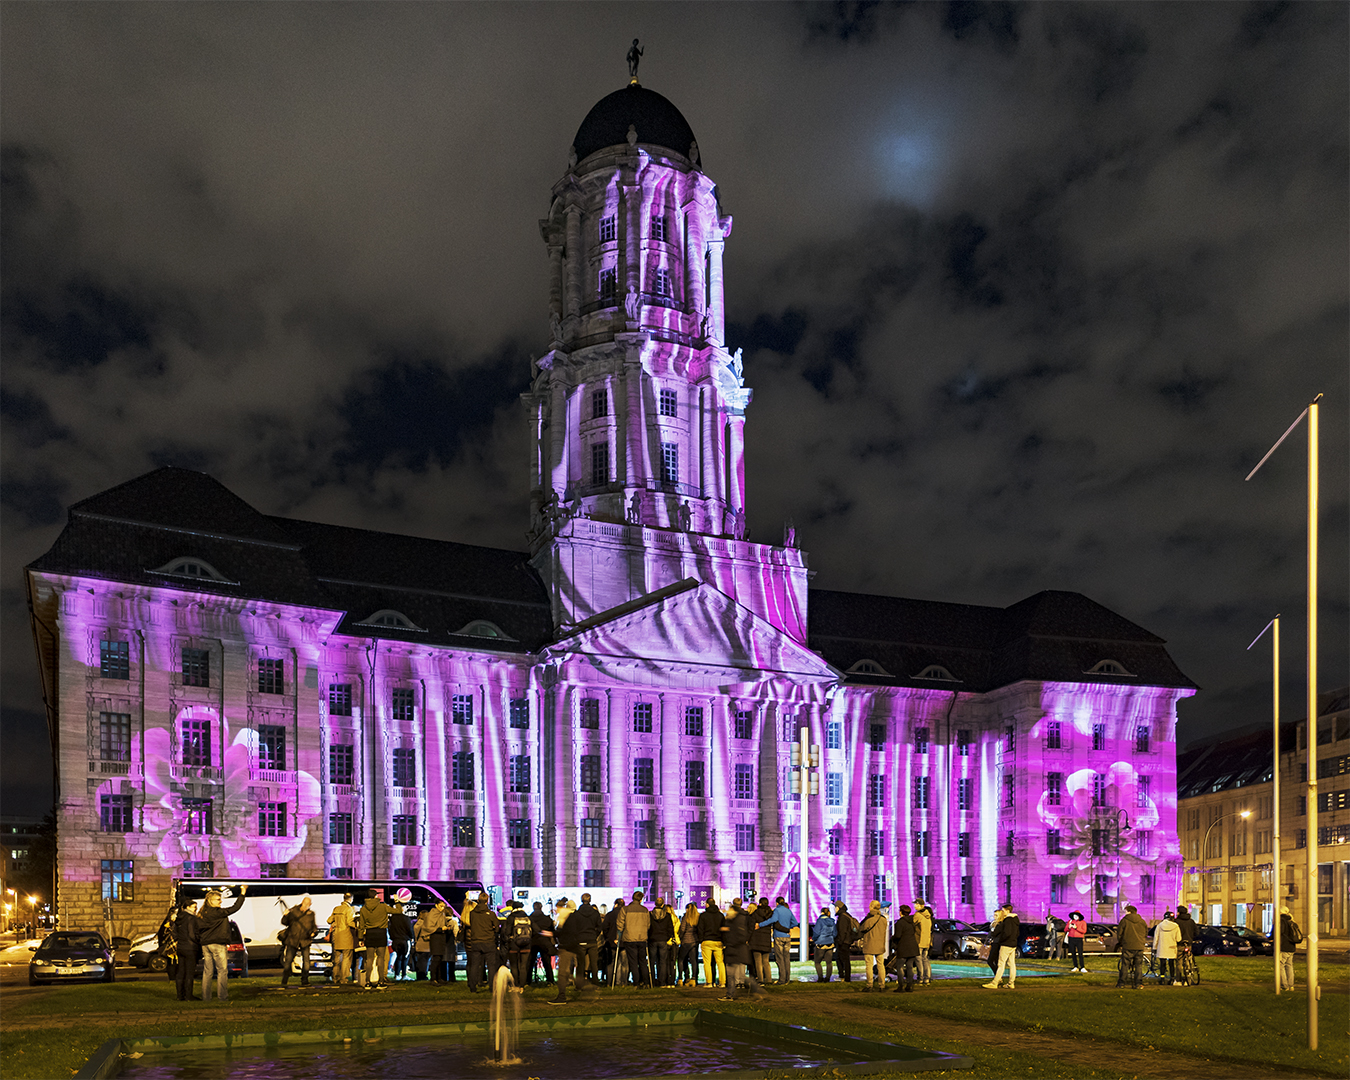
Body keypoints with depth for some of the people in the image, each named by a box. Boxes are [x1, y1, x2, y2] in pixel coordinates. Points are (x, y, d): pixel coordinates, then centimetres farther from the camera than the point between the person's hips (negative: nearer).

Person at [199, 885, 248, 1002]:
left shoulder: (203, 914, 10)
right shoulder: (217, 912, -12)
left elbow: (198, 930, 12)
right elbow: (234, 908, -16)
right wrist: (242, 894, -13)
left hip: (205, 945, 7)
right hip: (217, 944, -7)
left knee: (207, 971, 10)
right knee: (222, 971, -1)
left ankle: (205, 996, 11)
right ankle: (222, 996, -3)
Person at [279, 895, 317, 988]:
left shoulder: (311, 914, 9)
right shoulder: (293, 911, 1)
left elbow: (313, 926, 19)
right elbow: (284, 922, 3)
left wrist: (313, 932, -1)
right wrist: (286, 916, -16)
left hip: (305, 941, 2)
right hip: (292, 940, -2)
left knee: (306, 961, -2)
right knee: (288, 961, -2)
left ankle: (304, 981, 9)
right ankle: (284, 982, 6)